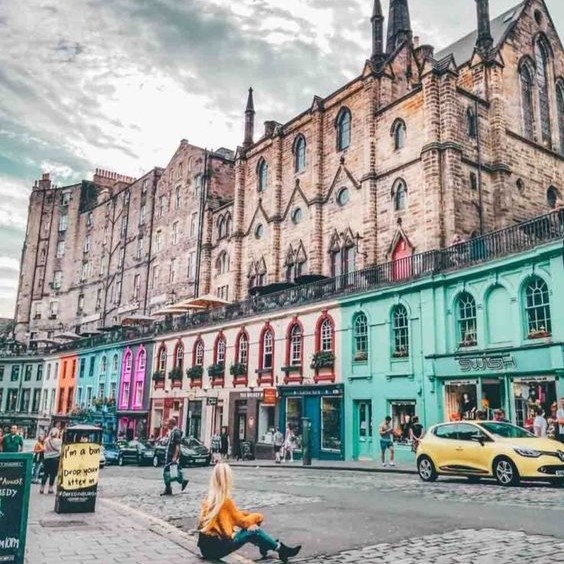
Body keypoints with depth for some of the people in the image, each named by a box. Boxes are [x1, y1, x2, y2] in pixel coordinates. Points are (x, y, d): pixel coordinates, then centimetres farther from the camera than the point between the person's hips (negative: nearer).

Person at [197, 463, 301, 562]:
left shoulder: (210, 498, 5)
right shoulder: (226, 501, -18)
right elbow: (243, 522, -8)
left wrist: (246, 514, 10)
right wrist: (257, 516, 9)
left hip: (206, 545, 8)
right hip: (216, 548, -8)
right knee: (254, 531, -2)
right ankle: (281, 550, 13)